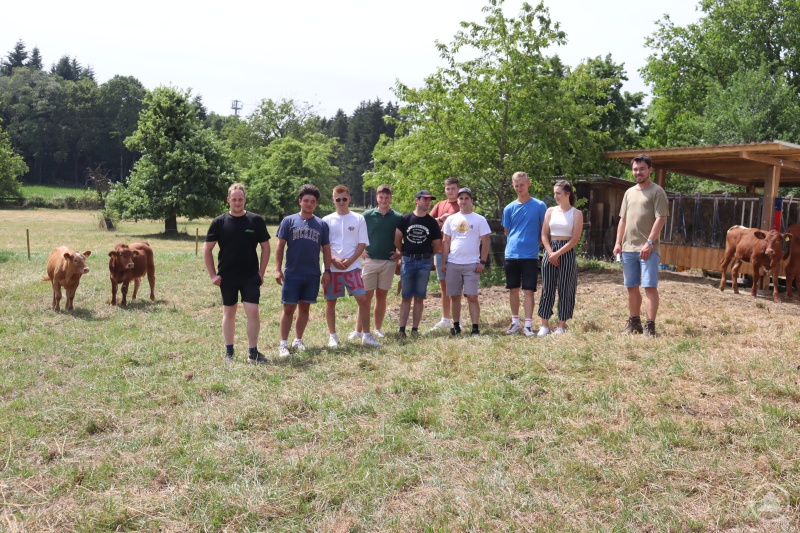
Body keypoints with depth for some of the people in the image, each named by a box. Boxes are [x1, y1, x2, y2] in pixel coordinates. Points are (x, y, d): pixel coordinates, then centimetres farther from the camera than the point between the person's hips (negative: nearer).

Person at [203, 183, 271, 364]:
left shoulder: (256, 221, 0)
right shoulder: (219, 222, -1)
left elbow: (265, 247, 5)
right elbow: (207, 249, 2)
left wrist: (261, 272, -1)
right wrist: (212, 274, -3)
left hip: (250, 276, 0)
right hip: (227, 277, 1)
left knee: (253, 312, -6)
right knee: (229, 312, 10)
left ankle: (253, 352, 4)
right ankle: (229, 351, 21)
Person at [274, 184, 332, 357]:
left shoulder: (321, 224, 6)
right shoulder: (289, 221, 0)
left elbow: (326, 249, 9)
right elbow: (280, 246, -1)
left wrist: (327, 271, 3)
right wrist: (278, 269, -8)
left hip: (313, 275, 2)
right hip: (292, 273, -2)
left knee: (304, 307, 10)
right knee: (289, 308, 0)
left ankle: (298, 340, 22)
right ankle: (283, 343, 7)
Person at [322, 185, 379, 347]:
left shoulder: (358, 219, 3)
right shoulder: (327, 220, 4)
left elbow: (362, 244, 1)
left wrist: (350, 260, -11)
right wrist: (334, 260, -13)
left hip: (353, 267, -1)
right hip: (332, 268, 1)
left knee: (363, 299, -6)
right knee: (330, 302, 6)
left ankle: (366, 335, 6)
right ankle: (333, 336, 18)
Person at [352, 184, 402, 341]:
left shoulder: (398, 218, 2)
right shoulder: (367, 215, 1)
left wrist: (400, 253, 0)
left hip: (389, 262, 1)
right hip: (370, 261, -1)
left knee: (381, 296, 7)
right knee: (366, 296, -1)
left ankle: (378, 329, 17)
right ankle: (359, 330, 1)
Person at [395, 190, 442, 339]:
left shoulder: (432, 222, 4)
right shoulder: (405, 219, 0)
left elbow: (437, 246, 9)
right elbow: (397, 240, 3)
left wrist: (426, 255, 11)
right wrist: (405, 253, 9)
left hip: (425, 262, 1)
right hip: (407, 261, -1)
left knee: (419, 298, 4)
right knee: (406, 297, 3)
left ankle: (415, 329, 11)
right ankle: (402, 329, 4)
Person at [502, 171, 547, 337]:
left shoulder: (539, 206, -1)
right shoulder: (509, 208, 6)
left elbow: (545, 230, 4)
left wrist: (534, 243, 4)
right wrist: (516, 243, 9)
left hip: (530, 255, -3)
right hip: (511, 255, 3)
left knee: (528, 290, -2)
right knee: (513, 289, 10)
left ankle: (528, 324, 3)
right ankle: (515, 322, 22)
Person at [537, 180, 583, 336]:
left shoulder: (576, 213, -1)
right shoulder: (550, 211, 8)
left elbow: (575, 239, -8)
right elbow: (544, 235, 5)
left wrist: (558, 254, -14)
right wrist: (550, 253, -9)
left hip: (567, 253, -3)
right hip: (550, 252, 3)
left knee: (565, 289, 1)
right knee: (547, 288, 3)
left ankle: (561, 325, 8)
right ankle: (544, 324, 8)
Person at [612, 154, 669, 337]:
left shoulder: (657, 191, -3)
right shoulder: (629, 192, 17)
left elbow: (660, 219, -10)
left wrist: (649, 243, -18)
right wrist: (618, 243, 9)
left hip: (648, 249, -6)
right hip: (628, 248, 6)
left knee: (650, 286, -8)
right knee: (632, 287, 11)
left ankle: (650, 326, -6)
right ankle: (634, 322, 22)